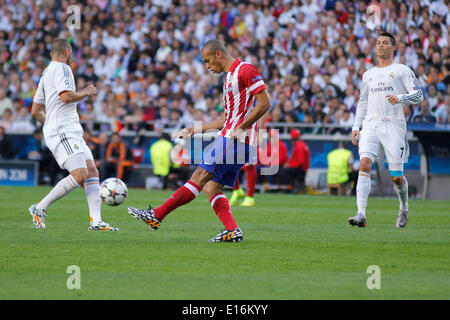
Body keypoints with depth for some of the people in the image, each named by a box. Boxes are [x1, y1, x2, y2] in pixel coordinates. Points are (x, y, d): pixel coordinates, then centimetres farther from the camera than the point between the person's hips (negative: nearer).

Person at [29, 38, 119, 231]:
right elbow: (66, 96, -21)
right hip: (62, 132, -10)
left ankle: (96, 221, -10)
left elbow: (35, 112, 25)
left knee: (92, 172, -1)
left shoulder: (46, 73, 24)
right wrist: (86, 93, -5)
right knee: (80, 175, -20)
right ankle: (40, 208, -10)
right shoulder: (61, 68, -5)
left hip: (71, 132, 10)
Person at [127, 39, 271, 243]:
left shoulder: (246, 70, -7)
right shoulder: (229, 78, 22)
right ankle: (232, 231, -5)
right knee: (210, 187, 2)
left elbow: (264, 103, -14)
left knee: (201, 177, -11)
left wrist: (241, 128, -20)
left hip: (236, 141, -10)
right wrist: (193, 130, 25)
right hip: (230, 140, 10)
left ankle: (156, 216, -14)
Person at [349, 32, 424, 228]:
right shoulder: (368, 75, 22)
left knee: (397, 177, -3)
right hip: (371, 125, 3)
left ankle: (404, 209, 27)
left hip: (393, 125, -3)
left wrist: (400, 98, -21)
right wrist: (356, 127, 18)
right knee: (364, 164, -20)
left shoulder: (402, 70, 7)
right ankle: (361, 214, -27)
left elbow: (418, 95, -2)